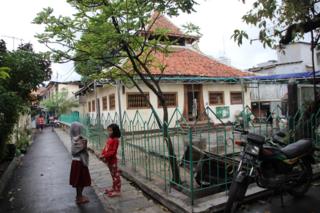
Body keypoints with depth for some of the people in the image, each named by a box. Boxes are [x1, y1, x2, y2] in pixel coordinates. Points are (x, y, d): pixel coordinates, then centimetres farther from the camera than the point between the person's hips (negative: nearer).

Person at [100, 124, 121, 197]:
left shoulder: (115, 140, -18)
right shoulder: (109, 139, 9)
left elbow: (113, 151, -22)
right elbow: (105, 148, 10)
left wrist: (104, 156, -25)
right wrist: (102, 155, -5)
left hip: (112, 160, -9)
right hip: (108, 160, 9)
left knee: (116, 175, 1)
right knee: (113, 175, 19)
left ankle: (117, 191, 9)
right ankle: (114, 188, 31)